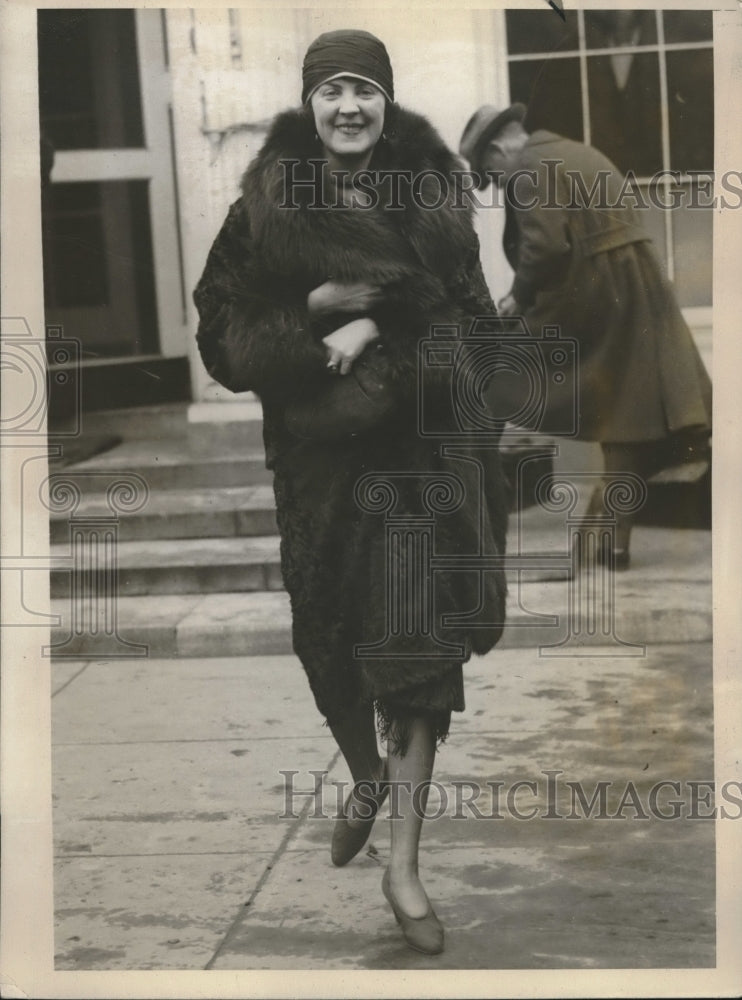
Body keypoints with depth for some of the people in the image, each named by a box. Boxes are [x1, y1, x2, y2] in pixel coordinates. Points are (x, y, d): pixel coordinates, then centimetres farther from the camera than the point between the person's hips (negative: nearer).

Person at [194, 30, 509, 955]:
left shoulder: (432, 197, 3)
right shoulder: (266, 205, 1)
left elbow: (469, 320, 1)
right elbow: (222, 333, -2)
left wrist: (379, 330, -14)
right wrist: (314, 309, -17)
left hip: (421, 443, 0)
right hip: (318, 450, 1)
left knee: (418, 641, -5)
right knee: (329, 637, 11)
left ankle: (404, 862, 3)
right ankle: (365, 779, 42)